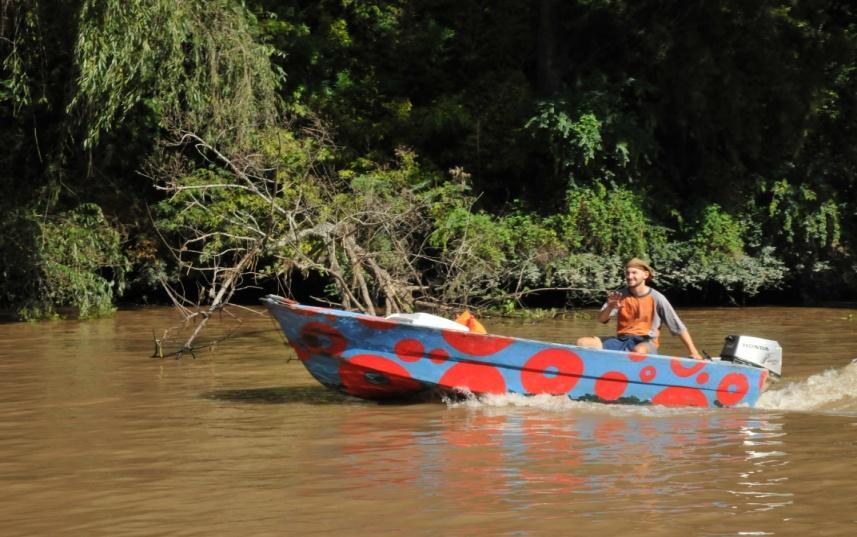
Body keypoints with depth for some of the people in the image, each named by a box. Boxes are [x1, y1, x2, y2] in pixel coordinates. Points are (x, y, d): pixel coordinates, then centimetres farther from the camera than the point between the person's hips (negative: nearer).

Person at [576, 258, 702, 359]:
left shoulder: (657, 298, -4)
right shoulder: (620, 295, 6)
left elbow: (679, 328, 0)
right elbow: (601, 319, 1)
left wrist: (693, 352, -4)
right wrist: (610, 307, -22)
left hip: (645, 343, -4)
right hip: (621, 341, 4)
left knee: (639, 351, -42)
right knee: (583, 343, -16)